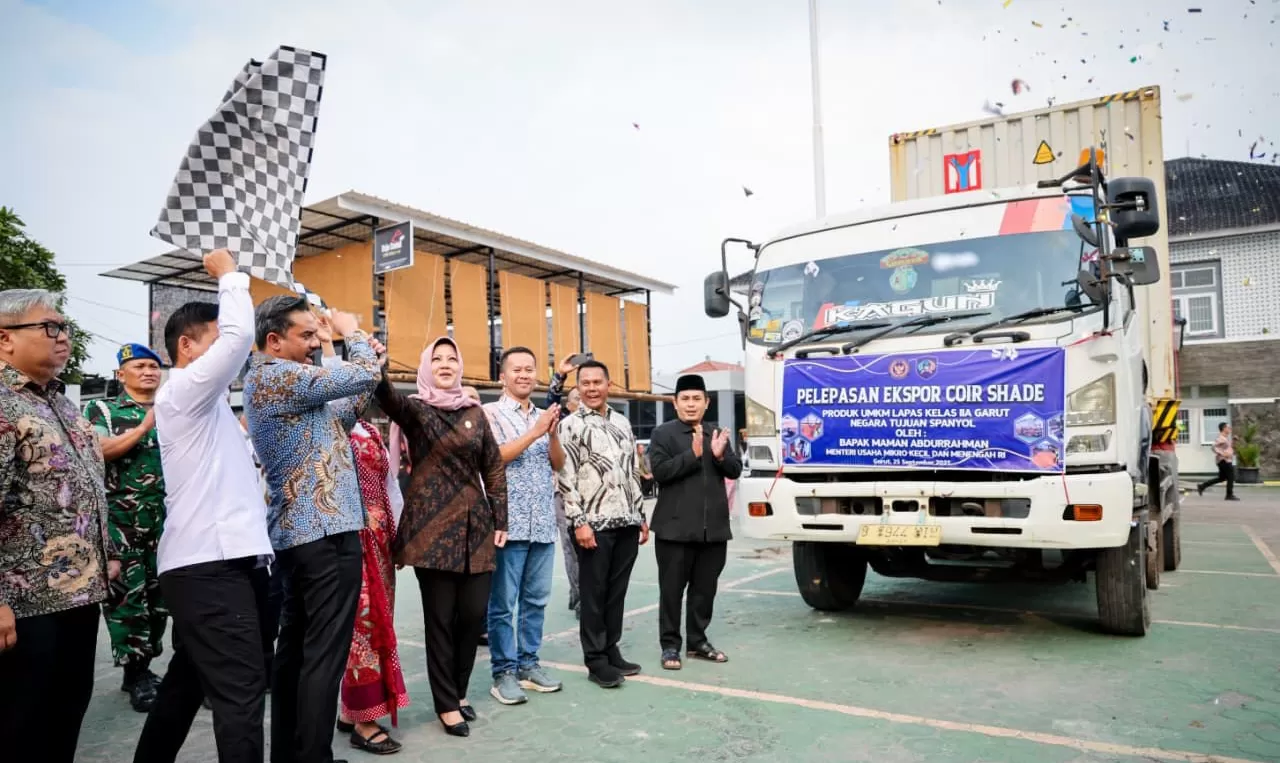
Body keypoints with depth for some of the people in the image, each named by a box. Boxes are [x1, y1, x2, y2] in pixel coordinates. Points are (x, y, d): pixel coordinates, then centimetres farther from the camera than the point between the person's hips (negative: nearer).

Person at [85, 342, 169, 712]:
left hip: (166, 519, 4)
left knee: (158, 594, 8)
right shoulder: (102, 410, 5)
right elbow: (100, 450, -12)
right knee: (128, 594, -3)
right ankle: (136, 674, 7)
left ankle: (143, 667, 21)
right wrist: (145, 426, -17)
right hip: (121, 520, -3)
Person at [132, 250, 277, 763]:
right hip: (210, 563, -10)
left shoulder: (204, 401, 20)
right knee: (241, 690, -12)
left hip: (213, 559, 10)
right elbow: (240, 336, -17)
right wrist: (229, 274, -4)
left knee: (189, 680, 21)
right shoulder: (182, 391, -7)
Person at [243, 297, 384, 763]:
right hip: (327, 532, -10)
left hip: (296, 532, 10)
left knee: (295, 648, 15)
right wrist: (353, 332, 4)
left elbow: (338, 418, 22)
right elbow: (364, 375, -15)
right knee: (324, 654, -5)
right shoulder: (276, 375, -13)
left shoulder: (272, 381, 18)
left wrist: (367, 358, 14)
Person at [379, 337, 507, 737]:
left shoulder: (474, 412, 10)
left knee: (474, 613, 6)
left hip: (475, 526, 4)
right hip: (432, 527, -4)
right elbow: (387, 395, -24)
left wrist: (500, 521, 8)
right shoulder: (414, 409, -1)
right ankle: (446, 703, 19)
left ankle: (458, 690, 28)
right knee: (441, 617, 3)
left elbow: (494, 468, 13)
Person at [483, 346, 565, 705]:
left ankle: (528, 663, 23)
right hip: (508, 522, -5)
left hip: (543, 523, 6)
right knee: (503, 603, 1)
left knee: (536, 600, 11)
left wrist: (553, 434, -8)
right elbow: (494, 458, -14)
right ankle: (503, 672, 11)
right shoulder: (490, 413, -3)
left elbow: (559, 464, 10)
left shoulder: (544, 415, 14)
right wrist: (534, 432, -17)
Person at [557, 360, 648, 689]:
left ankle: (612, 652, 23)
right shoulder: (571, 425, -4)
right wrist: (579, 522, -15)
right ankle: (596, 661, 11)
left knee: (617, 592, 12)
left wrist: (641, 516, 14)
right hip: (595, 523, -5)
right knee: (593, 594, 2)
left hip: (626, 522, 6)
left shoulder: (622, 422, 14)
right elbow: (566, 478, -9)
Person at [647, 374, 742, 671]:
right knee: (672, 589, 2)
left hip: (714, 528, 5)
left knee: (705, 589, 12)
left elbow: (735, 471, 9)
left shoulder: (717, 434, 15)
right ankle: (670, 645, 12)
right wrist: (693, 454, -20)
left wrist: (720, 455, -12)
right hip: (676, 527, -5)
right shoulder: (663, 433, -2)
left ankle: (698, 641, 24)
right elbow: (660, 471, -13)